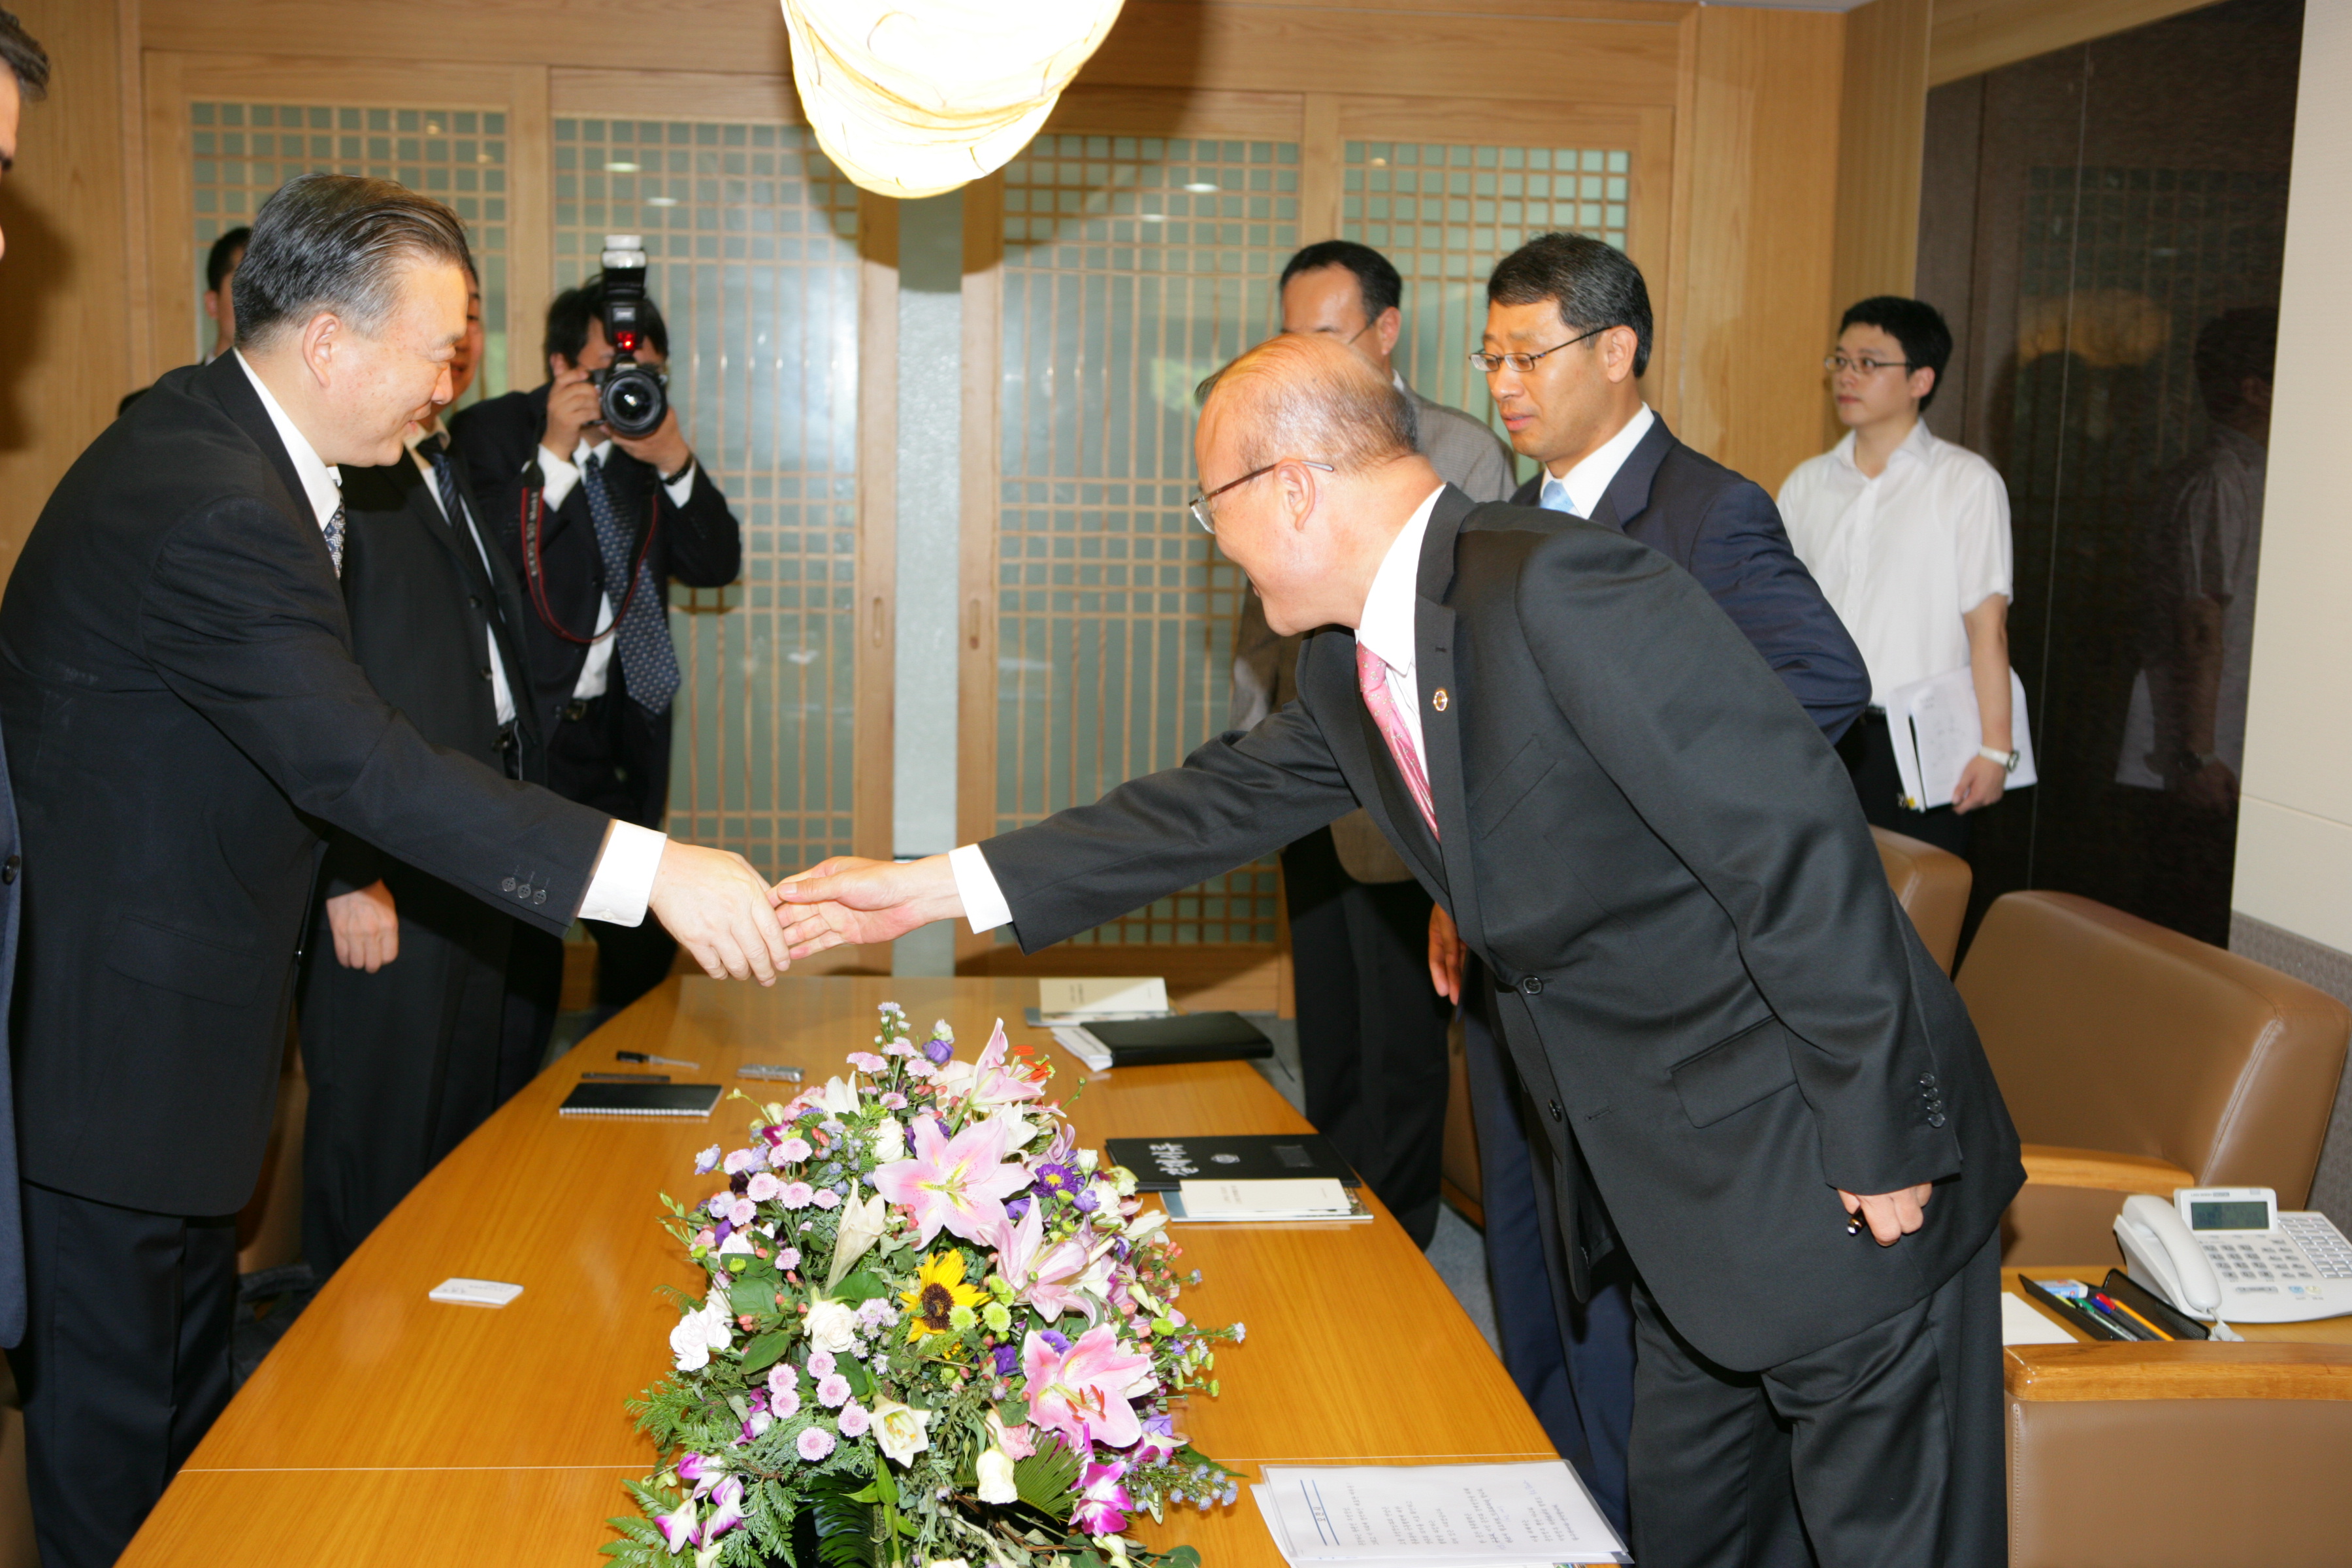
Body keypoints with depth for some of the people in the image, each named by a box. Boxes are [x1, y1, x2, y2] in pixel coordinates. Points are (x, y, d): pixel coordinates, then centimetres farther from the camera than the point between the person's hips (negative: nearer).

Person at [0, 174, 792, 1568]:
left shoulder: (212, 436, 6)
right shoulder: (210, 506, -27)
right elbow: (363, 763, -34)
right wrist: (647, 868, -37)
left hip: (172, 1013, 10)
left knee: (194, 1400, 23)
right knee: (117, 1449, 5)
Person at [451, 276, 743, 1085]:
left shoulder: (648, 446, 9)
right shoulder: (489, 434, -6)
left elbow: (716, 565, 2)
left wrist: (676, 464, -13)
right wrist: (553, 456, -24)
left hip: (622, 735, 6)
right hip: (525, 735, -5)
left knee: (644, 944, 12)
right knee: (525, 956, -6)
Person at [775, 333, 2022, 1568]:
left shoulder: (1556, 589, -25)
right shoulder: (1350, 666, 5)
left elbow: (1797, 842, -25)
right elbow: (1223, 801, 15)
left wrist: (1879, 1141, -20)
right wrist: (932, 886, 14)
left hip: (1832, 1177, -9)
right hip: (1673, 1192, 9)